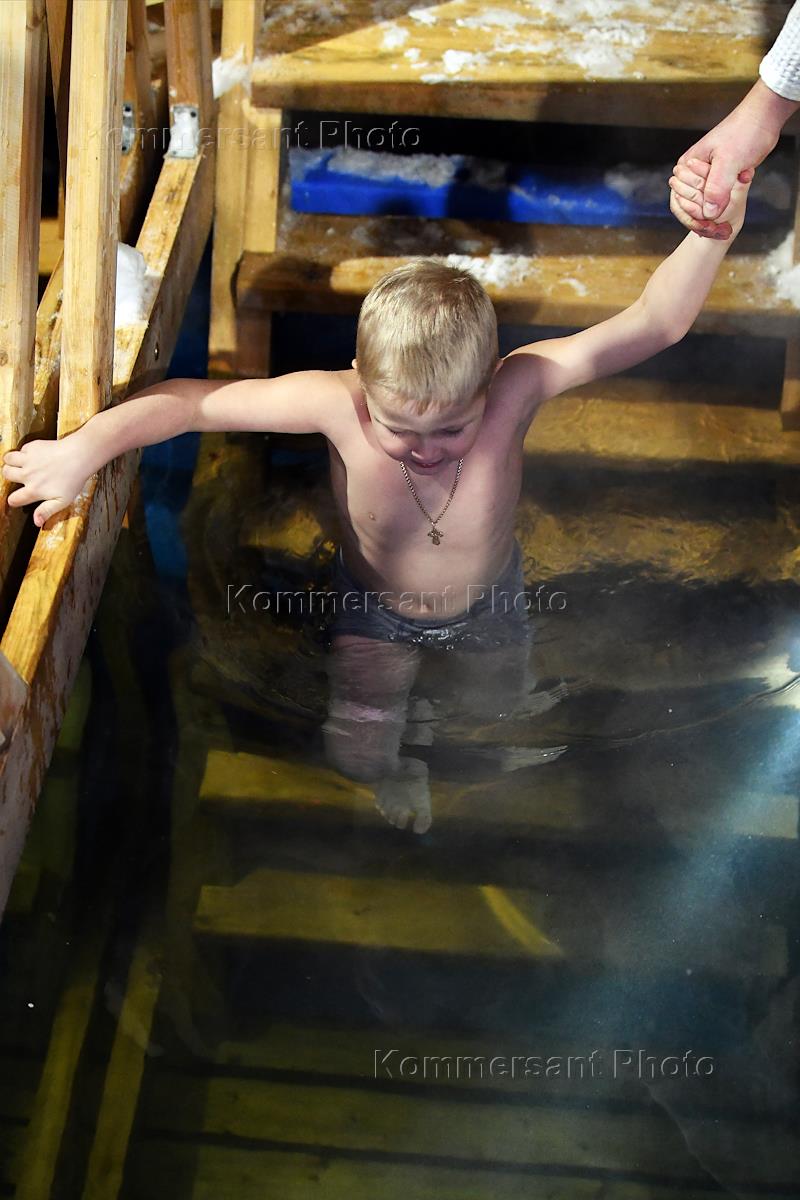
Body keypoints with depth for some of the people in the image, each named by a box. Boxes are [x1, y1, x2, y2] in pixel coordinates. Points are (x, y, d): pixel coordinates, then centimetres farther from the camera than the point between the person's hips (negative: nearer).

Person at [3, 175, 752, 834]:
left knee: (496, 709, 25)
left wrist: (712, 231, -62)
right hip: (376, 606, -1)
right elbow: (191, 400, -33)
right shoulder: (339, 406, -41)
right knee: (357, 755, 5)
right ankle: (397, 771, 43)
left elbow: (653, 324, -45)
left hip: (487, 601, 1)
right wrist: (83, 449, -39)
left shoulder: (516, 390, -40)